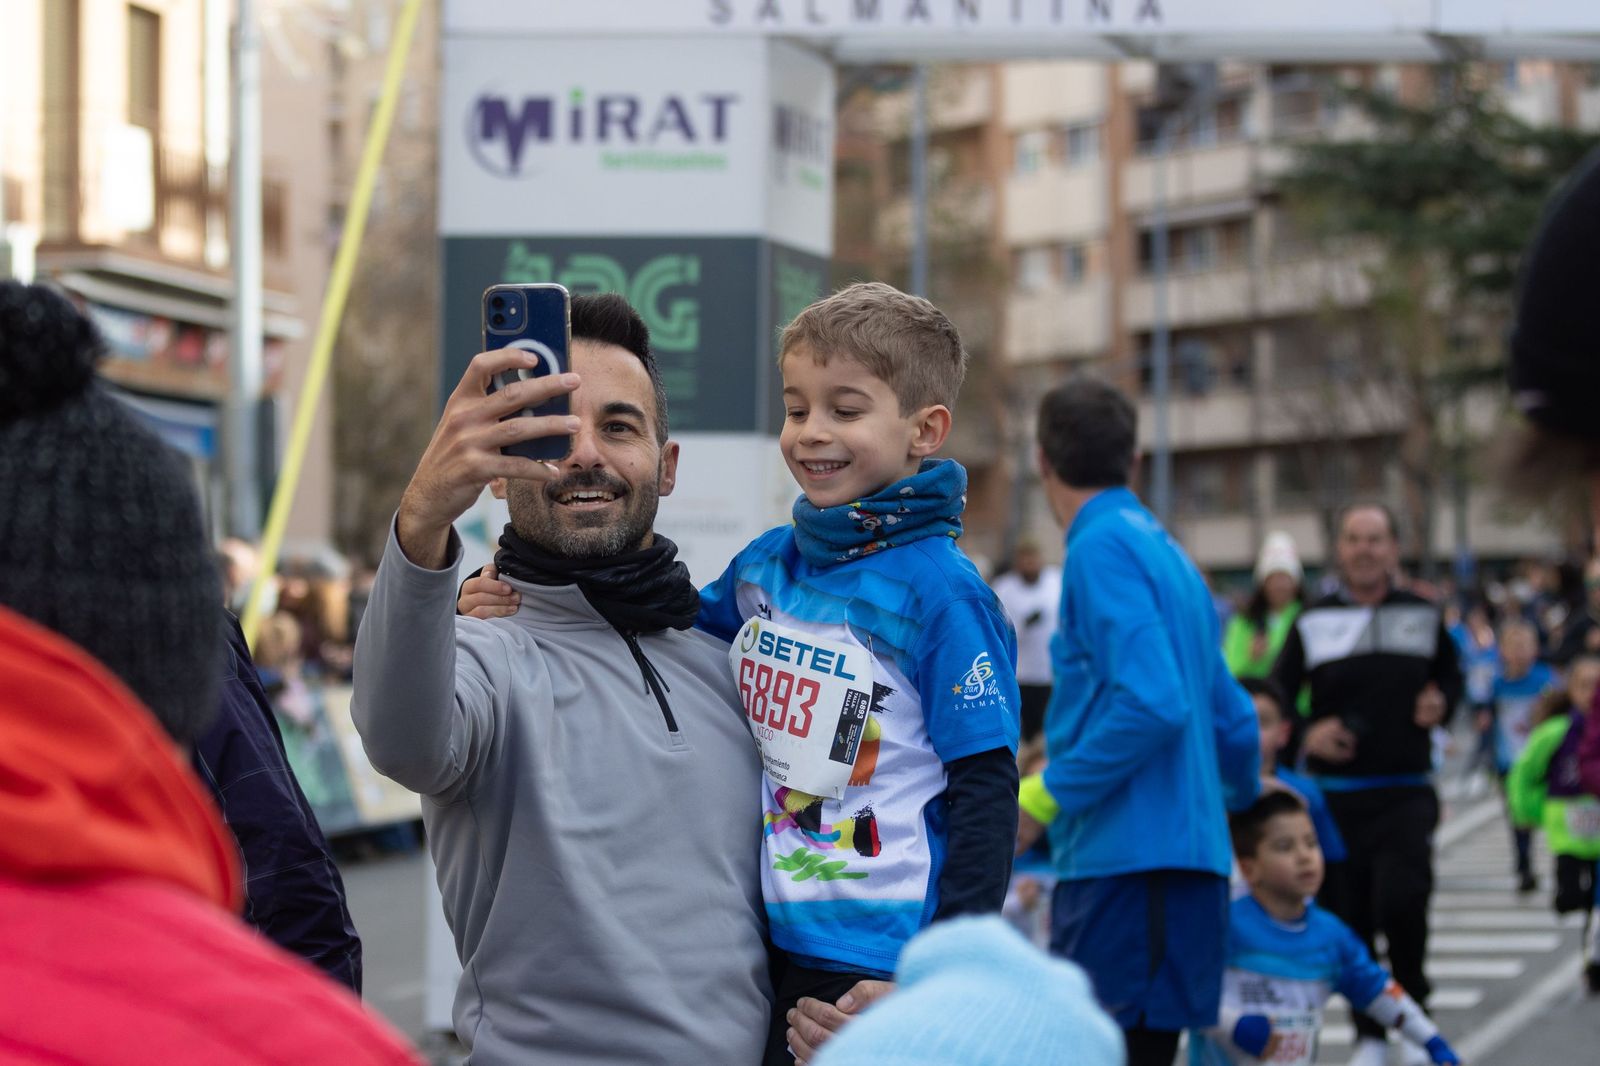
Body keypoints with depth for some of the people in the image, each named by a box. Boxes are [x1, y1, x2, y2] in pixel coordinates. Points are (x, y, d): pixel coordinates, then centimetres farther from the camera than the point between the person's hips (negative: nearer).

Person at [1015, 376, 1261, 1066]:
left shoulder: (1103, 548, -9)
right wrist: (1239, 802, 44)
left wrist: (1047, 795, -13)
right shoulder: (1165, 551, 19)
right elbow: (1234, 722, 24)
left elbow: (1152, 703, -21)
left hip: (1128, 863, -9)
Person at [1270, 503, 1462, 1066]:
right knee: (1347, 916, 3)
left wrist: (1441, 702, 0)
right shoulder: (1313, 622, 5)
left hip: (1406, 793, -1)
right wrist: (1306, 734, -9)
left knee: (1401, 902, -19)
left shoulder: (1423, 616, 7)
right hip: (1336, 796, 1)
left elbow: (1451, 675, 21)